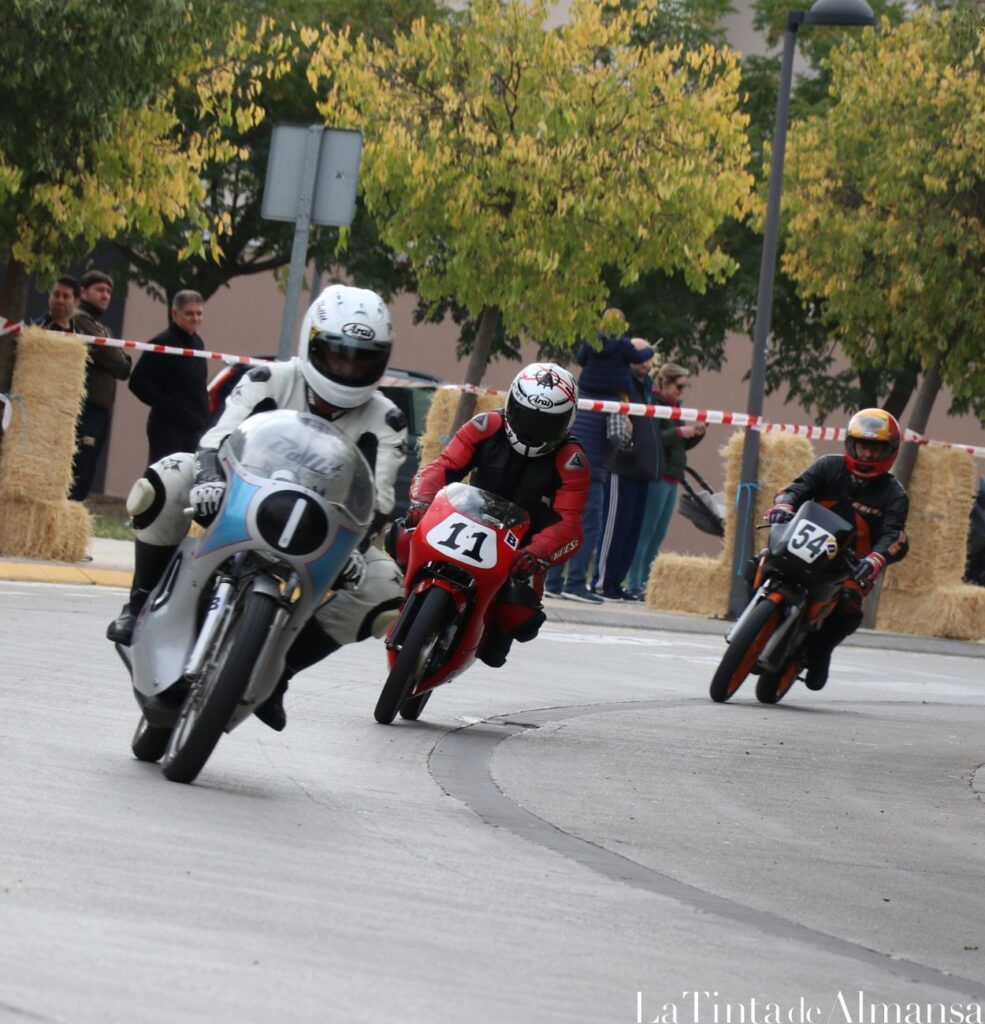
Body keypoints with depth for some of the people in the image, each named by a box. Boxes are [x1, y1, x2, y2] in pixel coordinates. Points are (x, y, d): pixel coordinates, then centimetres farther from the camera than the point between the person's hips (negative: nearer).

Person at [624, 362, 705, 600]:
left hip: (671, 478, 9)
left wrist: (696, 434, 4)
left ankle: (644, 582, 11)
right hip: (656, 475, -9)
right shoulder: (653, 404, -9)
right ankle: (633, 584, -9)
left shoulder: (674, 407, 18)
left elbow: (681, 445, 21)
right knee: (646, 531, -9)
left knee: (658, 534, 8)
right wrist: (679, 432, -20)